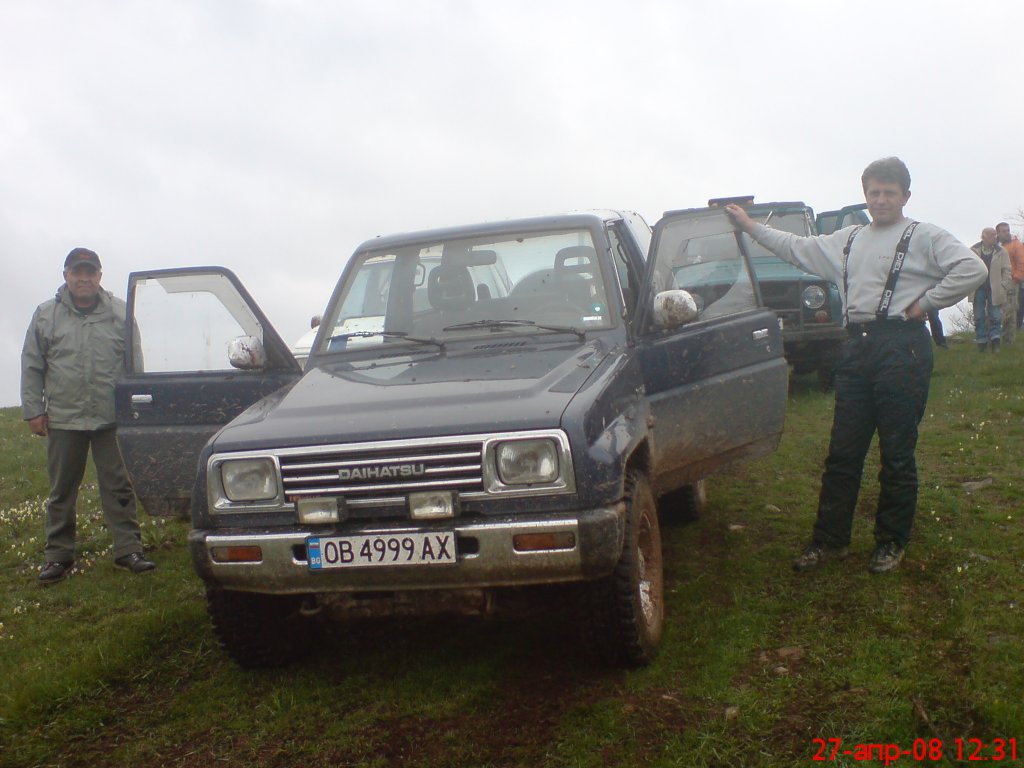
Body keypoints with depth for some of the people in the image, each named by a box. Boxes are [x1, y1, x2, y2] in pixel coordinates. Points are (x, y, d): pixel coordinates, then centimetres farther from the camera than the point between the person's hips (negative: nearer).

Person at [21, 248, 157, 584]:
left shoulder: (120, 313, 4)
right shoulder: (46, 315, 6)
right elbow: (32, 367, 8)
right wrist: (33, 410, 1)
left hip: (112, 418, -1)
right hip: (63, 418, 1)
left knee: (118, 487, 2)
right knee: (61, 492, 9)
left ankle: (128, 549, 9)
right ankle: (58, 556, 18)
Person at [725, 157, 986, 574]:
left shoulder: (924, 237, 1)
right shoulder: (848, 240, 20)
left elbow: (971, 269, -12)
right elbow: (796, 247, 27)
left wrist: (924, 304, -10)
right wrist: (749, 225, 26)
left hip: (902, 348, -5)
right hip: (856, 348, 6)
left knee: (897, 454, 1)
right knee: (842, 452, 7)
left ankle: (891, 542, 15)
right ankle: (830, 540, 14)